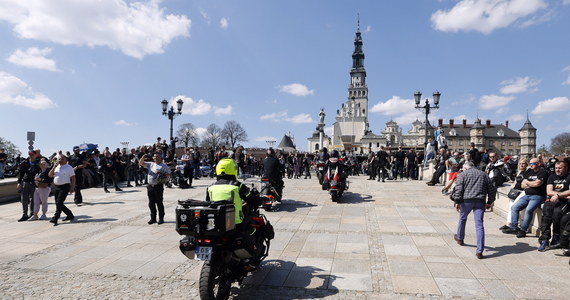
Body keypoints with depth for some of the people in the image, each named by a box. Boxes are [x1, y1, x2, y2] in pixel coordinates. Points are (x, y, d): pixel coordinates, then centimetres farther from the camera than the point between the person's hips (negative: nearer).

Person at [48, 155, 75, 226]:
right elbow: (50, 175, 8)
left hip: (65, 187, -7)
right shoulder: (56, 167, 14)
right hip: (56, 187, 7)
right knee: (58, 204, 9)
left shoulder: (69, 167, -2)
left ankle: (55, 218, -10)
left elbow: (73, 178, -5)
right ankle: (70, 215, 22)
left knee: (59, 203, -13)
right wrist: (54, 167, -5)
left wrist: (72, 188, -12)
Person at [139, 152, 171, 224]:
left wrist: (163, 174, -18)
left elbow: (169, 173, -1)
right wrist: (144, 157, -2)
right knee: (151, 203, 9)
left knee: (159, 203, 0)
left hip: (158, 186, -5)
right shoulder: (150, 164, 15)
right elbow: (140, 163, 13)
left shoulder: (164, 166, 2)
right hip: (150, 186, 5)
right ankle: (153, 218, 20)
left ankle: (161, 218, 10)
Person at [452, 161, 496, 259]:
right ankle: (479, 251, -6)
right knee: (479, 224, -2)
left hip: (467, 200, -2)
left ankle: (460, 238, 40)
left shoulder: (463, 174, 6)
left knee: (462, 218, 22)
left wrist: (457, 201, -4)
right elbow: (492, 189, 18)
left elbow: (458, 189, -5)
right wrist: (490, 202, 25)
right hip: (480, 201, 2)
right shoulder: (484, 174, 18)